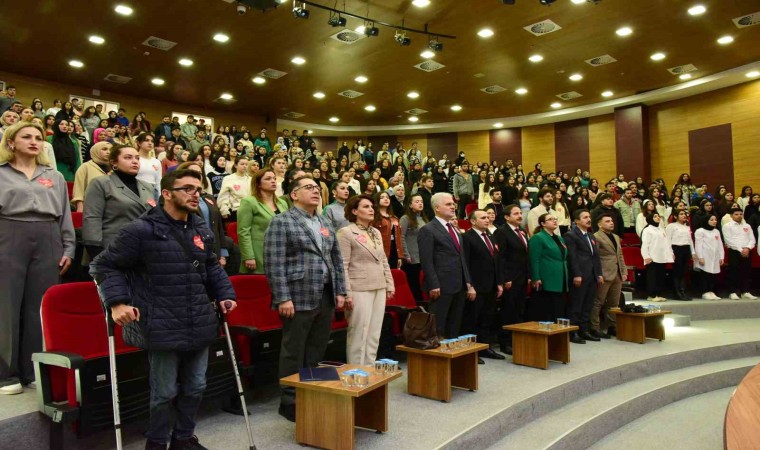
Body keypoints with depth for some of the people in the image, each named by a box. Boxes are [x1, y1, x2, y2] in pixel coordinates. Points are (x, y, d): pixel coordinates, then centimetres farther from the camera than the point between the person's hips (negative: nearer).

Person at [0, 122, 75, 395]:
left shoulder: (55, 176, 17)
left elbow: (65, 215, 15)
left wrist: (68, 249, 7)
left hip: (47, 242, 2)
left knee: (41, 307, 5)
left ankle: (35, 370, 15)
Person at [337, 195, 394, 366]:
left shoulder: (376, 232, 14)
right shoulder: (346, 233, -7)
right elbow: (342, 266, -12)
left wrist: (389, 285, 14)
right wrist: (347, 293, -17)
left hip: (379, 289, 7)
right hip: (360, 290, -7)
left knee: (374, 335, 11)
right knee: (359, 335, 0)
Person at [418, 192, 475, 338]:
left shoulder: (455, 229, 19)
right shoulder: (428, 230, -7)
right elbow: (426, 261, -13)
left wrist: (468, 284, 15)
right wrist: (434, 286, -18)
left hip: (459, 286, 8)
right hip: (442, 287, -8)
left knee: (455, 328, 13)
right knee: (437, 328, 0)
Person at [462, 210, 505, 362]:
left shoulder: (490, 237, 16)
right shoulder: (467, 237, -9)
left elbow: (496, 261, 18)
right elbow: (465, 264, -14)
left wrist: (499, 283, 13)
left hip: (491, 287, 8)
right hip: (476, 287, -8)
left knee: (487, 320, 14)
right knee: (471, 321, 1)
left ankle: (485, 348, 25)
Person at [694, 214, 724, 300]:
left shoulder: (717, 231, 18)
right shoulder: (700, 231, -4)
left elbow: (720, 245, 17)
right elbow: (698, 245, -10)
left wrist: (722, 257, 11)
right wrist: (700, 257, -15)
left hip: (714, 258, 6)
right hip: (705, 258, -6)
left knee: (713, 275, 6)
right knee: (704, 275, -5)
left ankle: (711, 292, 12)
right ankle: (705, 293, -1)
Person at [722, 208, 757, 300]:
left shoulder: (747, 226, 16)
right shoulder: (727, 226, 0)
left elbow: (752, 239, 9)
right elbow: (729, 240, -9)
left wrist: (747, 248, -10)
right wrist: (741, 250, -14)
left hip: (747, 252, 5)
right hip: (734, 252, -5)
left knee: (747, 272, 5)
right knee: (734, 272, -5)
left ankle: (745, 292, 11)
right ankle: (734, 292, -1)